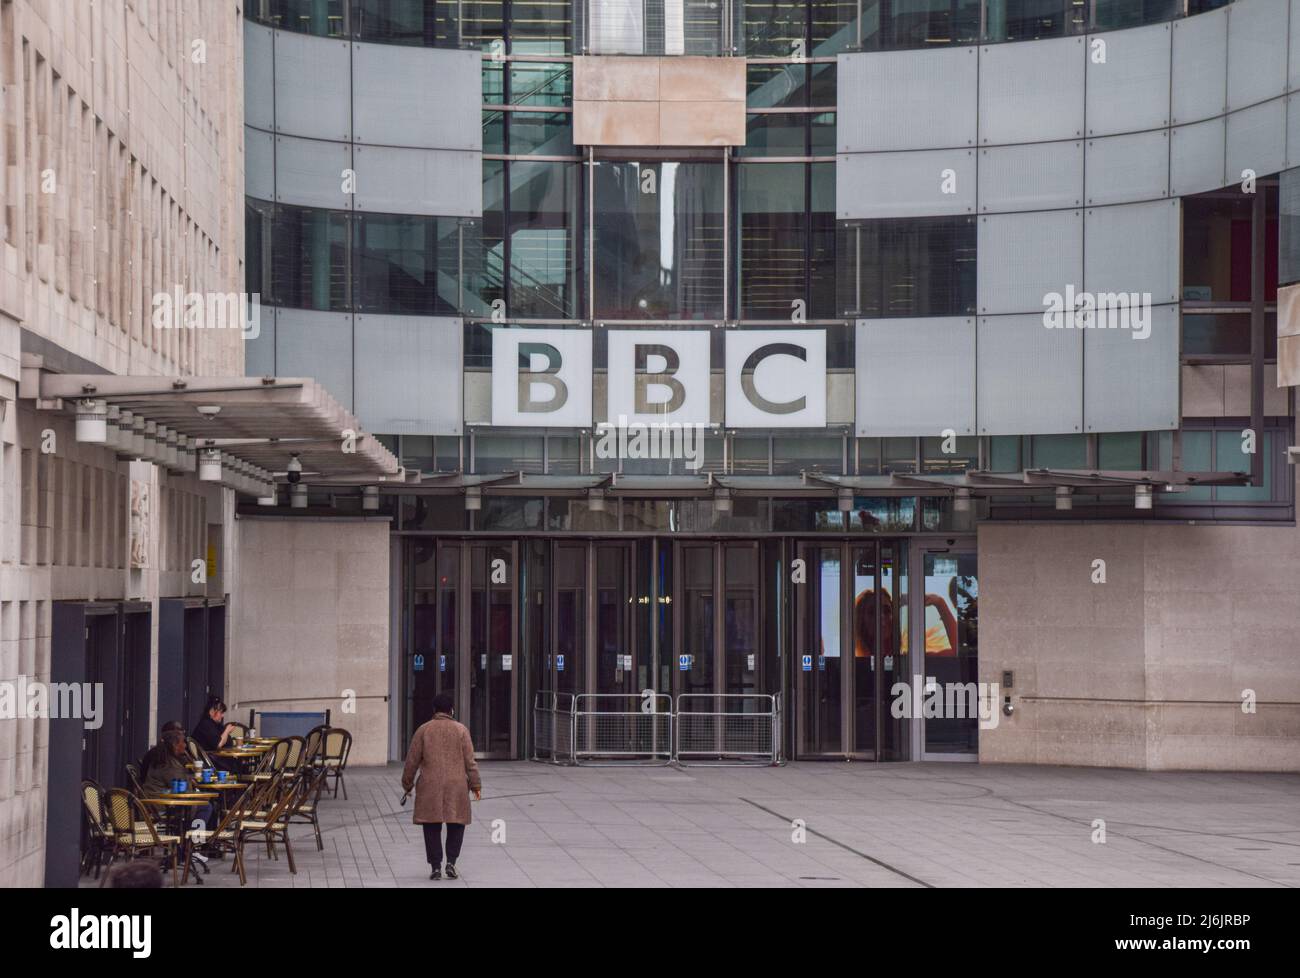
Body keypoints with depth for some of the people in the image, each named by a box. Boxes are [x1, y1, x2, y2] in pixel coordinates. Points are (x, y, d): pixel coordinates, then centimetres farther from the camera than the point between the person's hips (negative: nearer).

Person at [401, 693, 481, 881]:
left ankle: (435, 867, 2)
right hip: (456, 786, 0)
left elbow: (412, 760, 5)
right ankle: (451, 863, 0)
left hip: (430, 787, 0)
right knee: (456, 825, 10)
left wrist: (407, 784, 16)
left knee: (432, 828, 5)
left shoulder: (423, 730, 2)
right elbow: (469, 761, -1)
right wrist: (476, 785, 4)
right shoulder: (461, 730, 1)